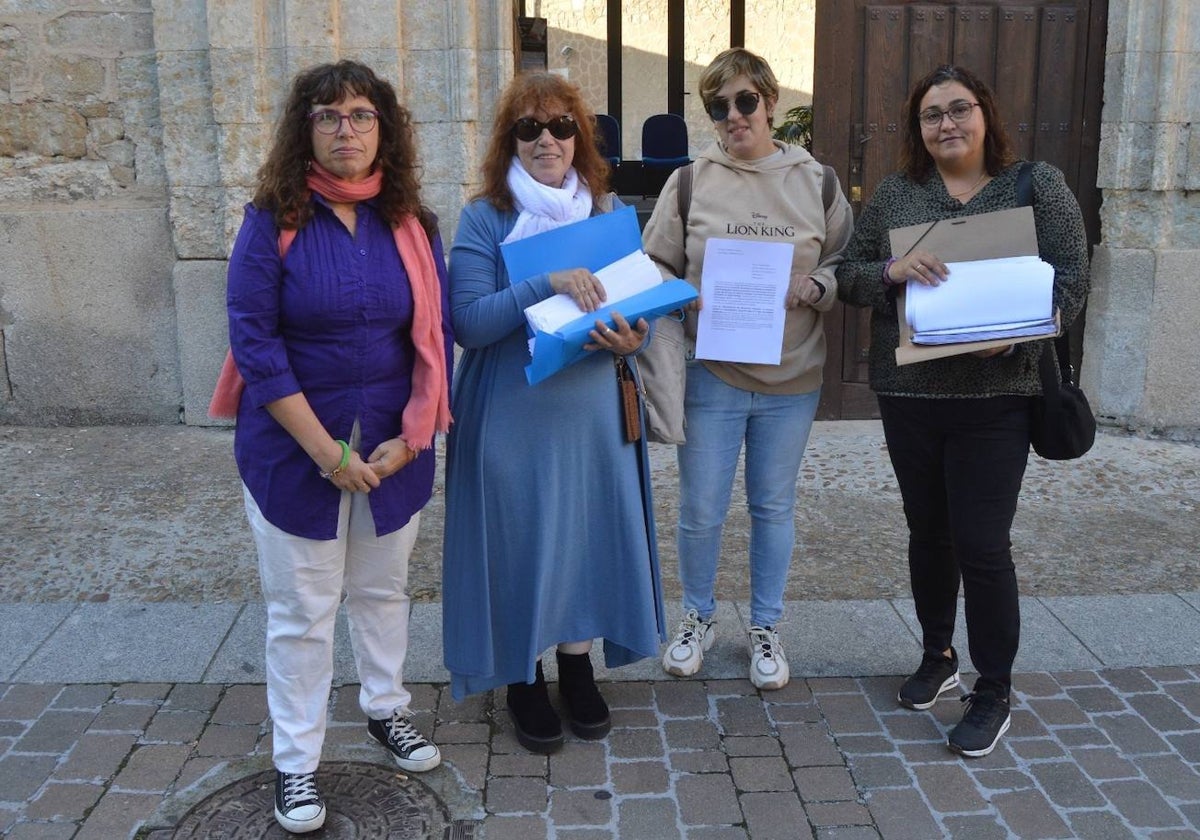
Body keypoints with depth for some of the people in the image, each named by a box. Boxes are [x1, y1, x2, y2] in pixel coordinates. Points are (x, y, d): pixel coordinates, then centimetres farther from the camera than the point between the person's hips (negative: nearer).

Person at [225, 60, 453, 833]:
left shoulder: (412, 224, 1)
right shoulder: (273, 220, -9)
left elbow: (437, 338, 1)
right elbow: (253, 338, -14)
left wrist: (410, 438, -10)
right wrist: (323, 448, -18)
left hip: (395, 446, 3)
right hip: (293, 448, -3)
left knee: (384, 589, 18)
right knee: (302, 609, 7)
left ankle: (387, 709, 39)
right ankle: (297, 762, 21)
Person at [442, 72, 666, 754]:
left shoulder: (607, 210, 7)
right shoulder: (485, 218, -5)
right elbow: (468, 321, -15)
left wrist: (633, 340, -11)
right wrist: (548, 284, -26)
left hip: (593, 408, 4)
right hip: (512, 411, -3)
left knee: (589, 531, 11)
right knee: (519, 538, 5)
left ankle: (577, 665, 31)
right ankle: (524, 678, 24)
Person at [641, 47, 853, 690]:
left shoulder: (816, 182, 3)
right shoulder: (689, 181, 0)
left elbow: (847, 267, 8)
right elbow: (656, 269, 5)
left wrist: (817, 287, -12)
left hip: (792, 377, 1)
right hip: (709, 374, -1)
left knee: (774, 508, 13)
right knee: (700, 511, 7)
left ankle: (765, 627, 32)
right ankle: (698, 617, 32)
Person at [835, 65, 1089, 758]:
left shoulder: (1038, 184, 1)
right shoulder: (895, 193, 6)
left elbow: (1071, 281, -3)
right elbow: (849, 277, 5)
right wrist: (891, 270, -17)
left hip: (994, 396, -3)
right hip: (908, 394, 3)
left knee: (982, 545, -3)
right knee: (928, 533, 15)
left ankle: (994, 695, 15)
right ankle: (938, 657, 36)